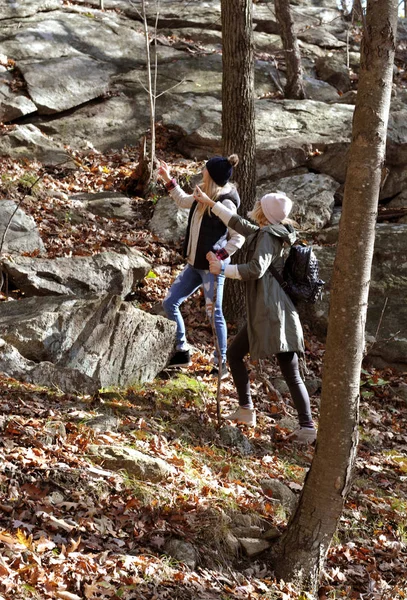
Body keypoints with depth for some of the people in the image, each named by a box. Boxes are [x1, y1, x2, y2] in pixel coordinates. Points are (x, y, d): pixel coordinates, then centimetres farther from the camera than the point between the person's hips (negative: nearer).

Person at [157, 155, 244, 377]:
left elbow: (238, 237, -16)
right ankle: (182, 351, 21)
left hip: (212, 266, -9)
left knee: (214, 313, -2)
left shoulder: (225, 203, -17)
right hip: (195, 264, 9)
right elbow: (183, 201, 28)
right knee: (170, 303, 9)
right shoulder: (204, 197, 7)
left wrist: (219, 256, -22)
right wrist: (167, 179, 24)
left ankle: (220, 363, 11)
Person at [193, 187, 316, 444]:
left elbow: (256, 269, -22)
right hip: (262, 314, 9)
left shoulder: (268, 236, -9)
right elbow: (240, 224, 34)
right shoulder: (264, 233, 19)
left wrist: (222, 268, -12)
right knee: (234, 353, 13)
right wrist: (210, 203, 39)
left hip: (273, 313, -9)